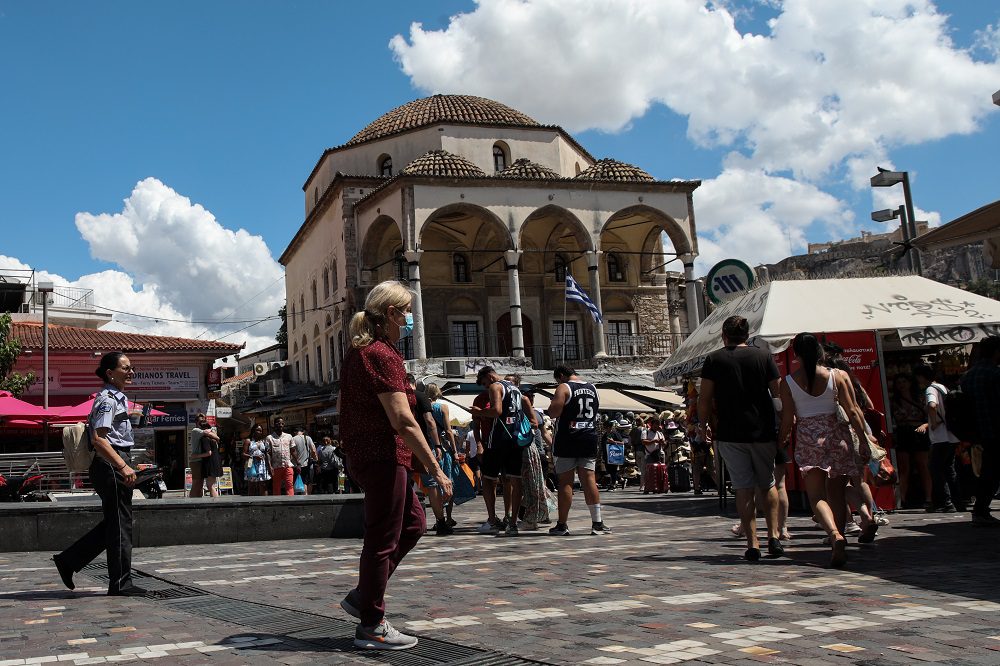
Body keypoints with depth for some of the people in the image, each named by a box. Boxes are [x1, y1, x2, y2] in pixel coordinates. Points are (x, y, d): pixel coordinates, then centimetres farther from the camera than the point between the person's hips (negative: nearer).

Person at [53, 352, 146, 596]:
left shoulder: (118, 398, 18)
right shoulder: (108, 399, -13)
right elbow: (98, 439, -23)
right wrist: (123, 467, -27)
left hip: (114, 467, 10)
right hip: (110, 466, -10)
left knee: (113, 524, 15)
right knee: (120, 525, -3)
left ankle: (68, 560, 22)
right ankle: (121, 583, 5)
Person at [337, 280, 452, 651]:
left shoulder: (358, 352, 14)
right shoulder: (383, 355, -17)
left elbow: (342, 407, 22)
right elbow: (403, 421, -24)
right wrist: (435, 469, -21)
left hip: (362, 453, 10)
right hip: (382, 457, -10)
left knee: (412, 523, 19)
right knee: (382, 539, -1)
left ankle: (362, 596, 22)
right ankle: (371, 627, 10)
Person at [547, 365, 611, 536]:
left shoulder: (564, 388, -7)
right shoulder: (592, 388, 14)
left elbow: (553, 412, -16)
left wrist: (553, 403, 4)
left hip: (567, 440, -5)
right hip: (589, 439, 5)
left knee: (565, 482, -1)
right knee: (589, 479, 4)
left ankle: (562, 525, 3)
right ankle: (597, 523, 0)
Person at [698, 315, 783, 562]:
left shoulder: (714, 359, 0)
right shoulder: (763, 356, 2)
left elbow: (705, 398, -2)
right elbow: (779, 393, 1)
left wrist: (703, 424, 10)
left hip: (730, 434, -1)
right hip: (763, 431, 1)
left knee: (744, 488, 4)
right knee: (768, 484, 17)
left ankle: (752, 543, 0)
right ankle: (774, 536, 8)